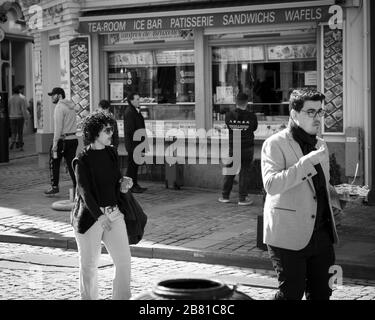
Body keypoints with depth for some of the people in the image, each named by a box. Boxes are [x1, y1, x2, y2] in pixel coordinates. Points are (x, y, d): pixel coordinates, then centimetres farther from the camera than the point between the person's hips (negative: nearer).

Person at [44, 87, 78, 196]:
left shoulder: (59, 107, -12)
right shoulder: (71, 106, 15)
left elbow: (58, 127, -18)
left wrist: (55, 143, -17)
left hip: (62, 139, -7)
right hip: (73, 139, 7)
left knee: (54, 163, 6)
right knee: (71, 164, 8)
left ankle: (54, 186, 9)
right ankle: (77, 187, 4)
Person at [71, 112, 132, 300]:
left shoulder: (111, 153, 9)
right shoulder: (82, 160, -10)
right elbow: (84, 191, -17)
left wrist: (122, 187, -3)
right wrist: (100, 216, -28)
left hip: (113, 213, 5)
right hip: (89, 216, -5)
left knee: (124, 261, 1)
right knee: (89, 265, 6)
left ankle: (122, 298, 13)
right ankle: (89, 298, 22)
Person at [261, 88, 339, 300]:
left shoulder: (320, 145, 16)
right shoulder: (275, 144, -8)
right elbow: (271, 185, -23)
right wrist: (308, 161, -26)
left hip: (321, 234, 7)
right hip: (289, 235, -7)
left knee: (321, 293, 9)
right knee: (291, 293, -3)